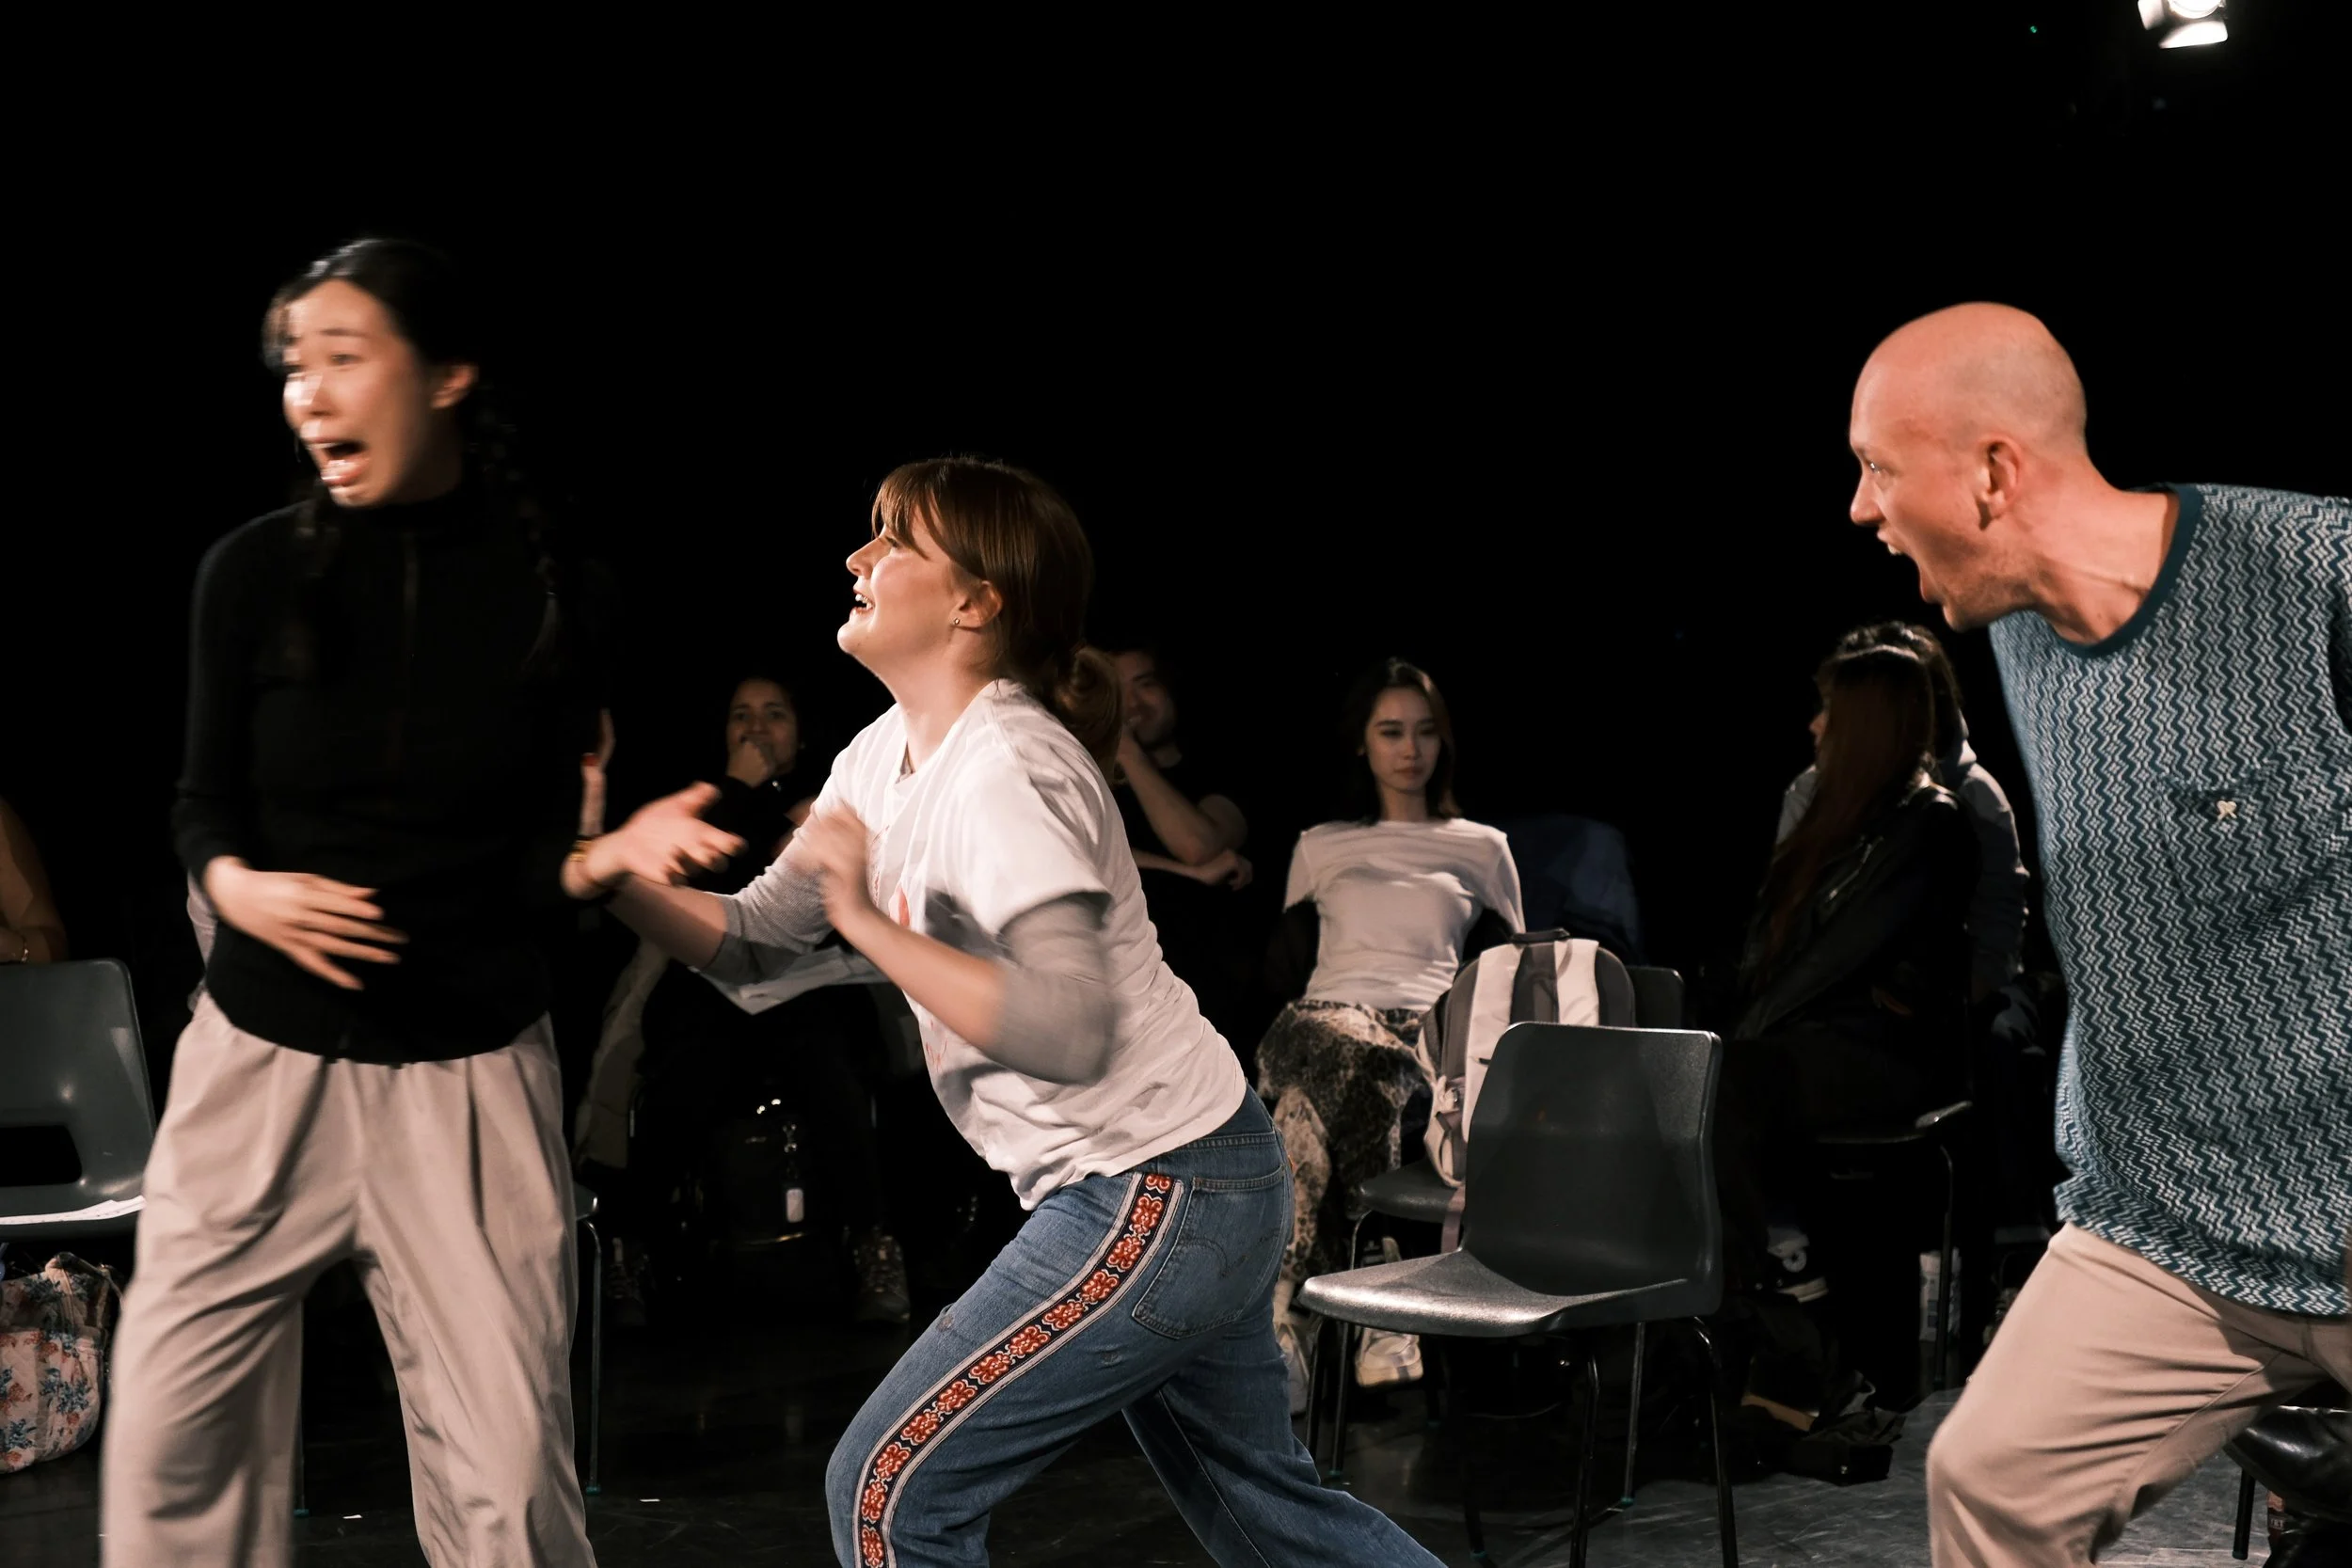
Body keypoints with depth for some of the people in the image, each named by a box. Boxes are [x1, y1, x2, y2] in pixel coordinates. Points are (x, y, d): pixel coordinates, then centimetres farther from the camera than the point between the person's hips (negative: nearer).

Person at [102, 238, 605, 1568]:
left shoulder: (550, 594, -1)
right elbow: (206, 803, 5)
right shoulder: (255, 572, -1)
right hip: (263, 1057, 1)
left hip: (470, 1071, -1)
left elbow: (545, 851, 7)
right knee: (174, 1433, -1)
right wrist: (237, 884, -13)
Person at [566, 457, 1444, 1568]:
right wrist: (615, 878, -9)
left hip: (1155, 1203, -10)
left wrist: (868, 921, -27)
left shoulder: (1002, 769, -21)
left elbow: (1070, 1031, -32)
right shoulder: (889, 755, 8)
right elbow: (750, 943, 9)